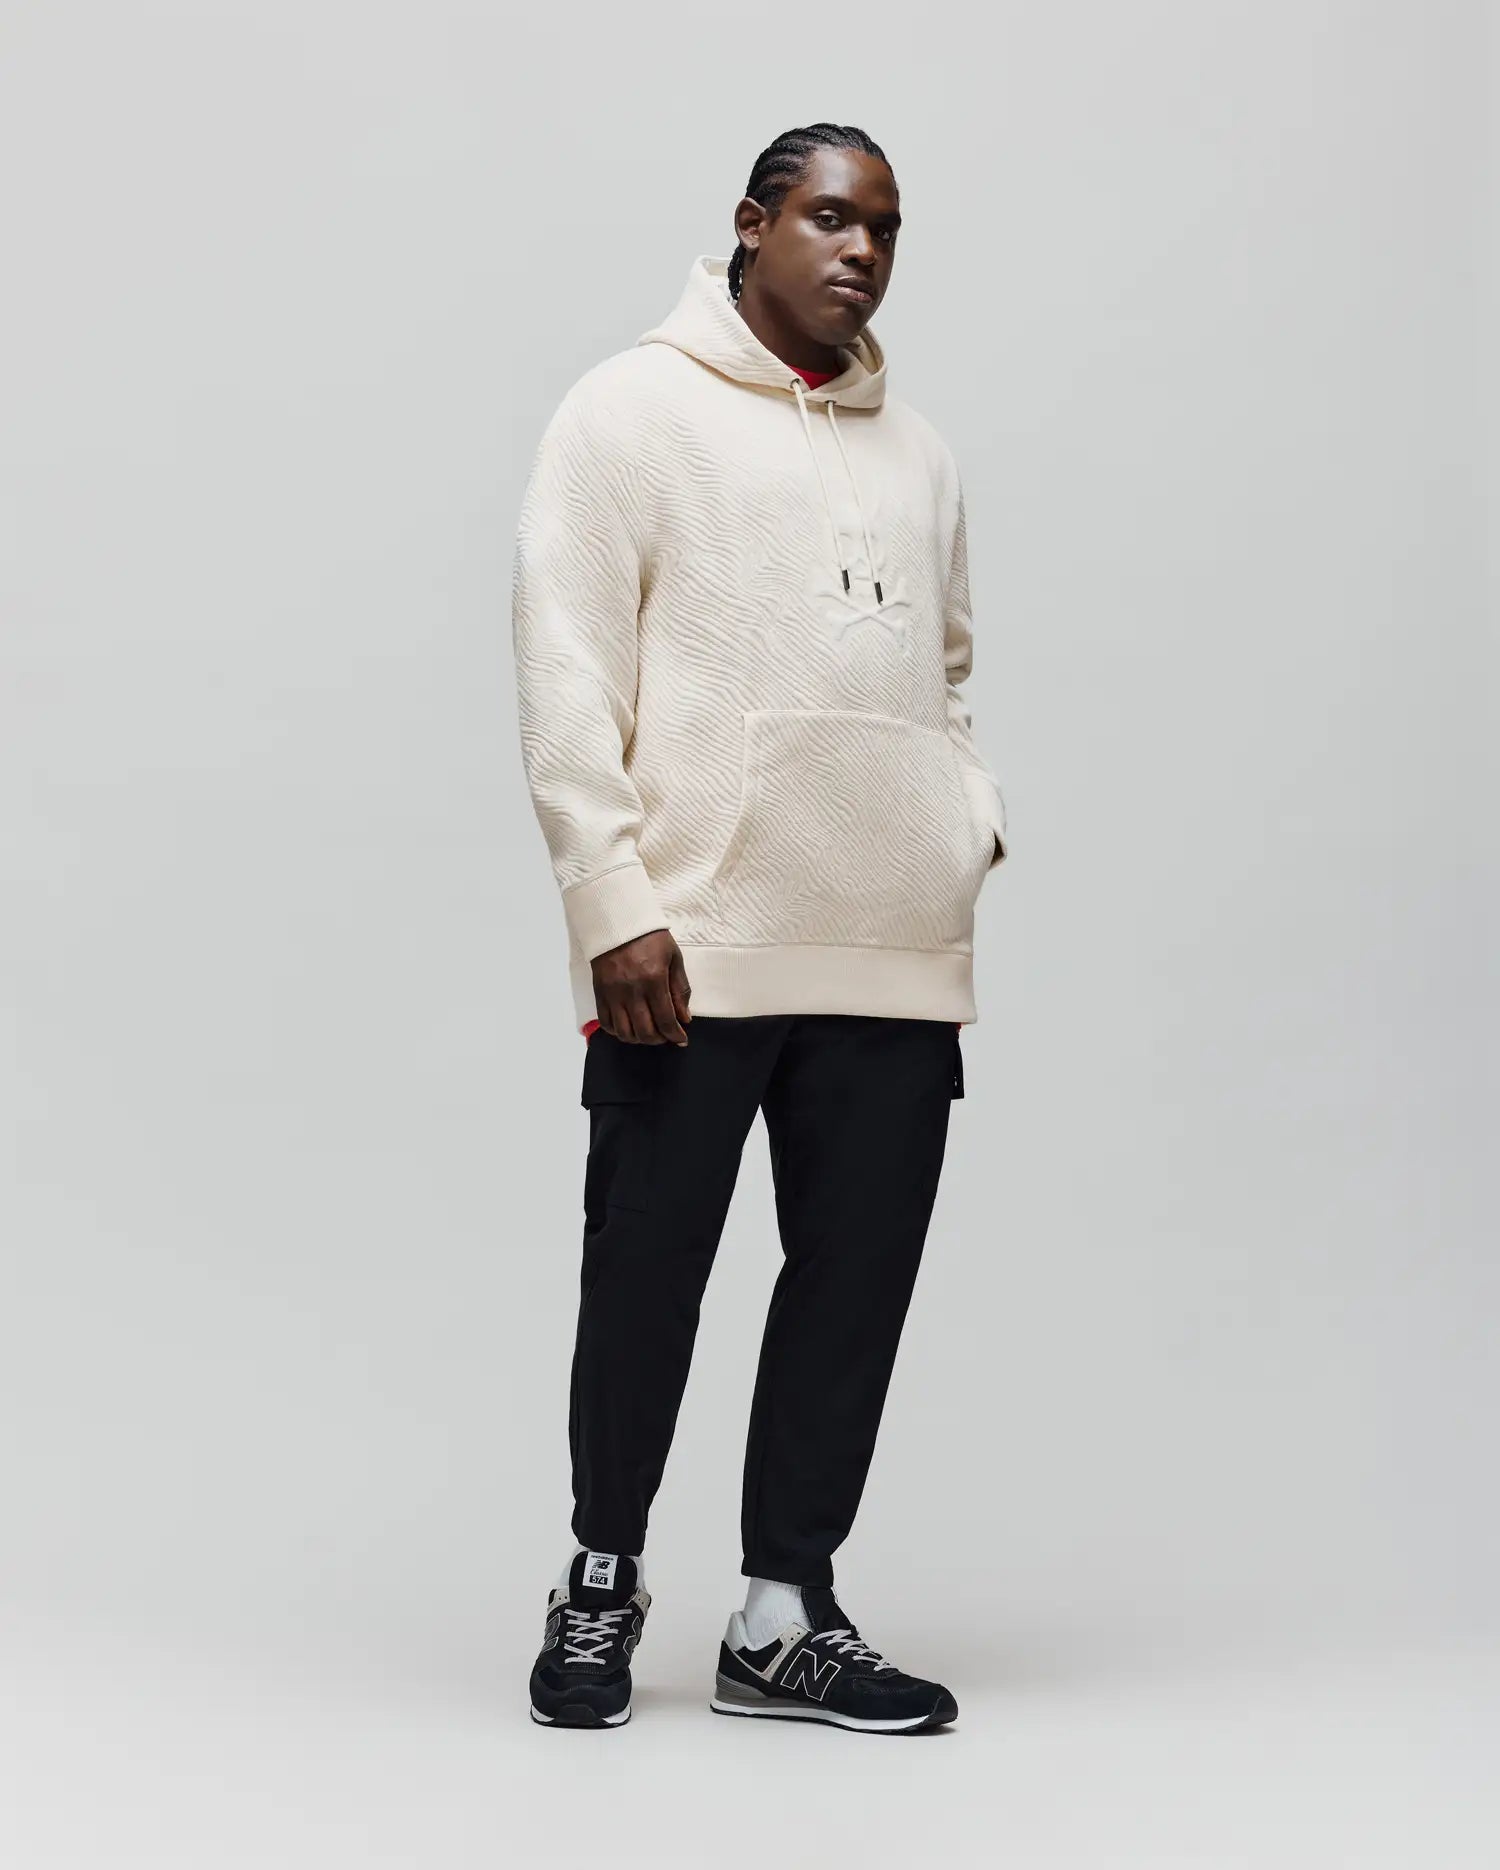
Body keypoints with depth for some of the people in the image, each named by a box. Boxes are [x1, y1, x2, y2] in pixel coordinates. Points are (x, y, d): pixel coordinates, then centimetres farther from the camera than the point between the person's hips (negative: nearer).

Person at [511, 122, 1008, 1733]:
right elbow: (565, 668, -6)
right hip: (692, 947, -5)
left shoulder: (919, 456, 20)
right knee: (645, 1274, 3)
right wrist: (615, 903, -14)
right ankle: (601, 1584, 22)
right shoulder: (635, 411, 2)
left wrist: (976, 819, 7)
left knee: (859, 1281, 5)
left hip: (899, 957, 5)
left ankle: (785, 1618, 16)